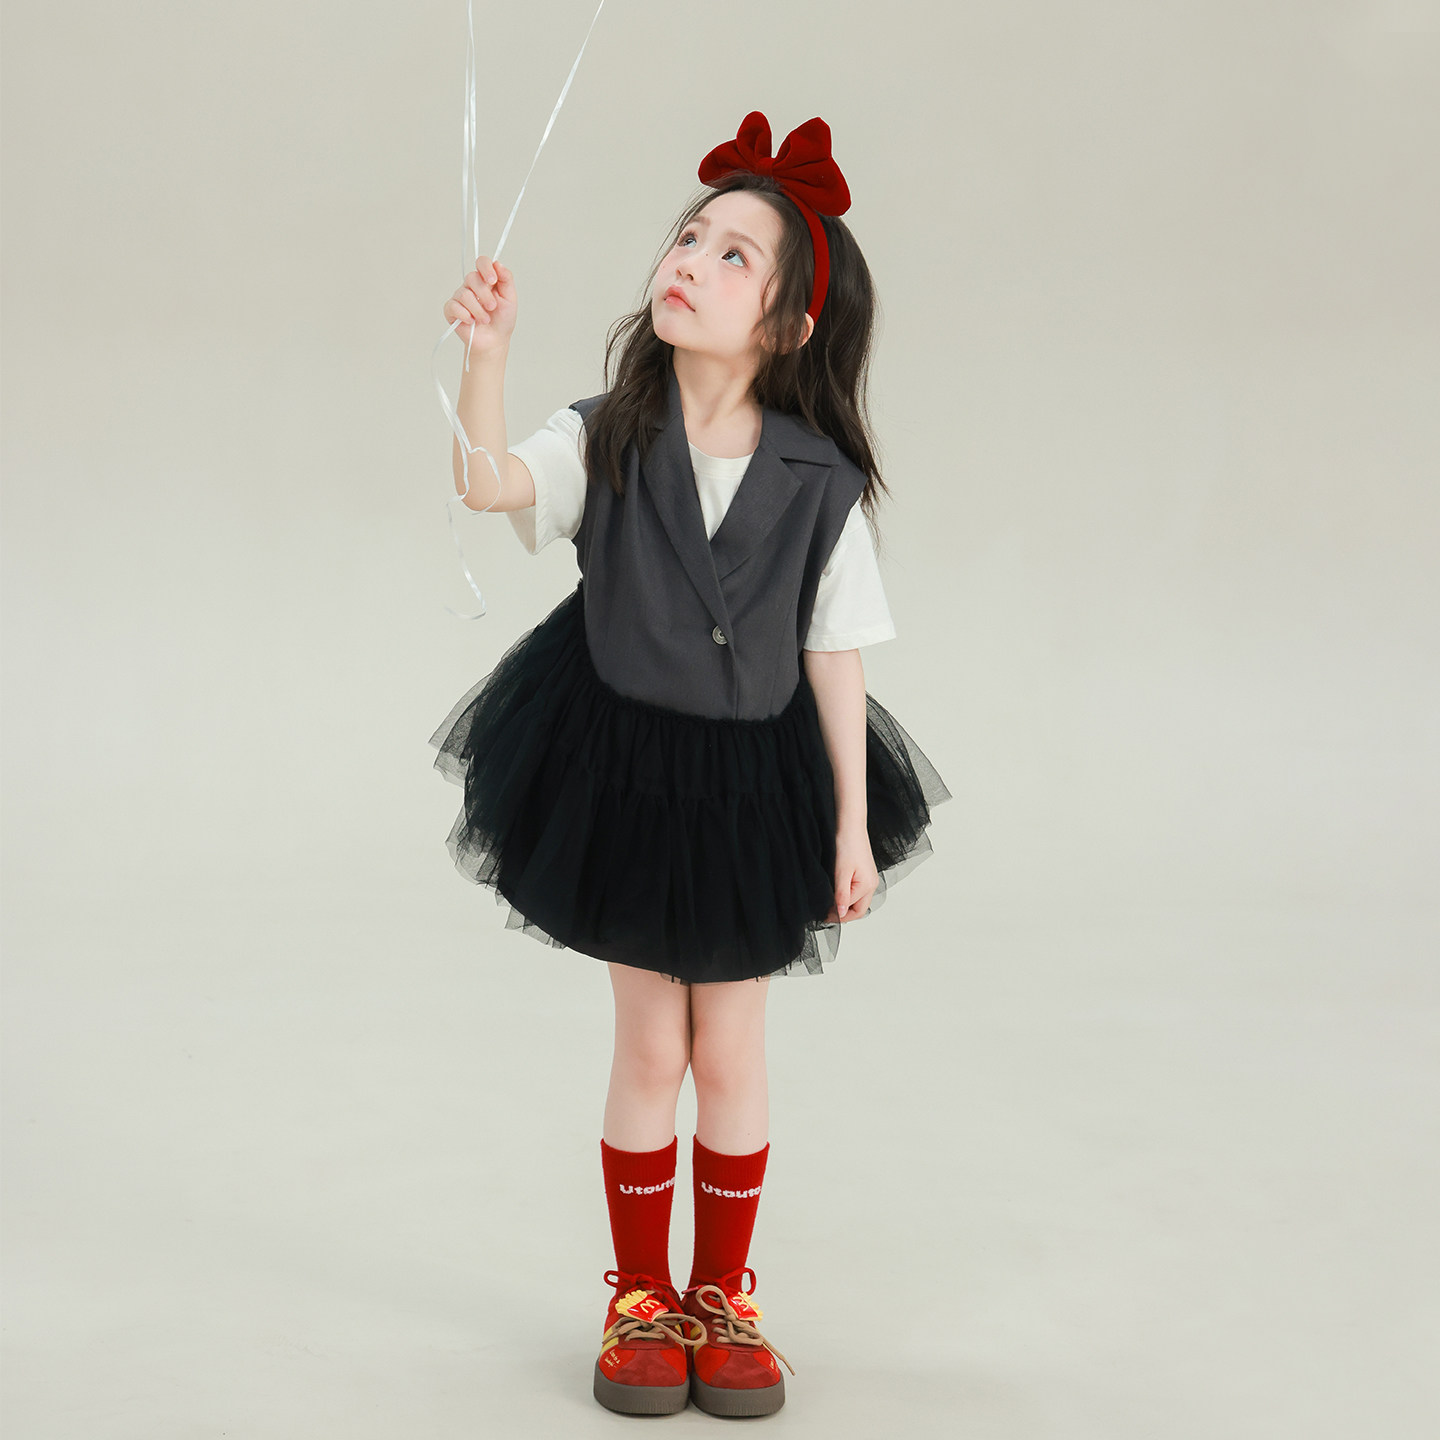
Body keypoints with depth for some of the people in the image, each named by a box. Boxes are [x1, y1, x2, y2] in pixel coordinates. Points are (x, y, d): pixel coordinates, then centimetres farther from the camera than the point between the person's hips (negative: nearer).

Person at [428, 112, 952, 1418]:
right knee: (650, 1052, 9)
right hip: (623, 761, 0)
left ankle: (724, 1299, 28)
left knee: (733, 1055, 9)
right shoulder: (608, 440, -10)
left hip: (758, 780, 0)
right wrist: (489, 353, -42)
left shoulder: (821, 483, -10)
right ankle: (640, 1299, 27)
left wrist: (853, 825, -3)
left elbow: (835, 660, -5)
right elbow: (488, 482, -27)